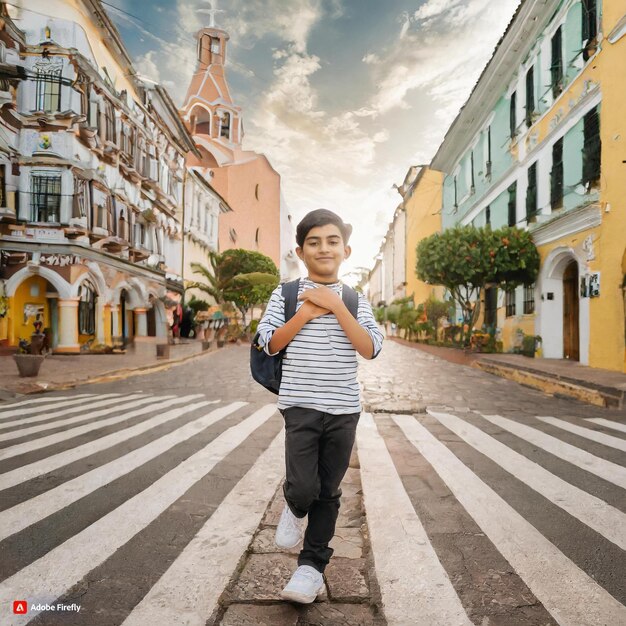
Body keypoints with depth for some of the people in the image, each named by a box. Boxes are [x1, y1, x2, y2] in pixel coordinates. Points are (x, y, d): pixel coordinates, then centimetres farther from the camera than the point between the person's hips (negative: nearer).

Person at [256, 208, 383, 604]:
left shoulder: (355, 300, 4)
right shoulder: (286, 295, 1)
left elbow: (371, 348, -9)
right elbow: (270, 344, -5)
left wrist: (335, 306, -16)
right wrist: (307, 312, -14)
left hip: (344, 409, 2)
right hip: (300, 405, -1)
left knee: (328, 492, 11)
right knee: (303, 488, -9)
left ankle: (313, 564, 30)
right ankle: (295, 509, 28)